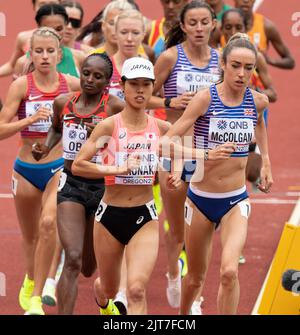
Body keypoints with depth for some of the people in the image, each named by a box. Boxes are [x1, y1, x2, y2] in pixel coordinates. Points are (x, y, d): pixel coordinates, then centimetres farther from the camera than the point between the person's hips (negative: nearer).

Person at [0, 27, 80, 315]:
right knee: (30, 235, 16)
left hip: (58, 167, -1)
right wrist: (32, 119, -27)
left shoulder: (70, 84, -4)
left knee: (49, 222, -25)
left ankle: (36, 298, -22)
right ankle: (30, 280, 47)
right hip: (26, 169, 1)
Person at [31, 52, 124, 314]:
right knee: (73, 260, -17)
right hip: (71, 185, 1)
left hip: (103, 187, -1)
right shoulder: (63, 103, 4)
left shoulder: (115, 107, -9)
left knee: (89, 268, 13)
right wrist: (46, 148, 7)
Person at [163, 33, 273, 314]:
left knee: (229, 272, -23)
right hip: (200, 199, -1)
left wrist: (265, 161, 19)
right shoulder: (206, 98, -15)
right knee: (195, 277, 14)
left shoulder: (258, 101, -3)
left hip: (236, 201, 1)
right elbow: (169, 138, -23)